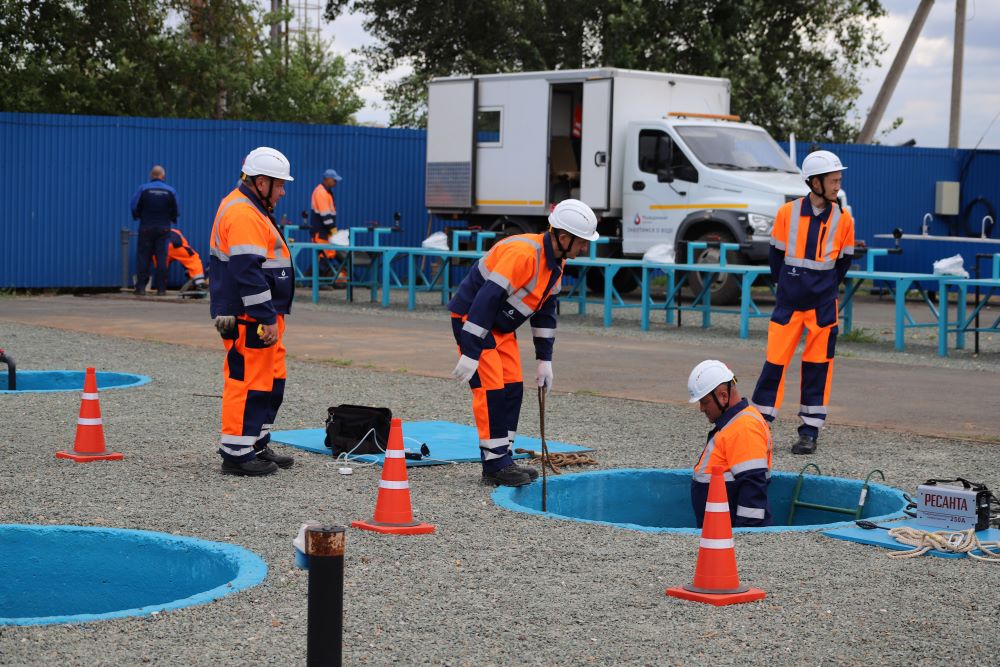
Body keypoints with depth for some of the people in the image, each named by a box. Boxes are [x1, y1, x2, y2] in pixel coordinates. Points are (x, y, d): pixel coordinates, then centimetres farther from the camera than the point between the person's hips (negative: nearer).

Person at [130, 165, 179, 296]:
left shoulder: (143, 189, -6)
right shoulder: (171, 191, -2)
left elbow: (134, 207, -6)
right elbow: (175, 211, 1)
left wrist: (138, 217, 13)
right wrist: (172, 220, 19)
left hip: (146, 228, -1)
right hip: (164, 228, 1)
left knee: (143, 257, 5)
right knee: (162, 258, 3)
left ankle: (141, 287, 3)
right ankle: (161, 288, 2)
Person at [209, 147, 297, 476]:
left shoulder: (251, 211, 19)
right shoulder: (243, 215, -17)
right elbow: (247, 271, -24)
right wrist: (268, 319, -23)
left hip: (259, 317, 11)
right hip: (248, 321, -11)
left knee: (271, 382, 17)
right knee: (247, 382, -7)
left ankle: (257, 446, 26)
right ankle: (236, 455, -3)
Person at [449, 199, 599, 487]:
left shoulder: (556, 263, 2)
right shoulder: (523, 254, -29)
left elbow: (546, 311, 12)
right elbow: (486, 299, -32)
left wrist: (545, 360, 11)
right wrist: (470, 353, -32)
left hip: (501, 325, 10)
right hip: (471, 318, -9)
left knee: (512, 389, 6)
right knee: (491, 389, -11)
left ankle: (503, 460, 13)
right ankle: (495, 465, -6)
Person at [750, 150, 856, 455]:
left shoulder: (842, 218, -1)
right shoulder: (788, 213, -4)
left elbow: (844, 260, 9)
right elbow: (776, 253, 7)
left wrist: (824, 289, 9)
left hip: (823, 303, 1)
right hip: (788, 301, -1)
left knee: (818, 364, 3)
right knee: (776, 359, -1)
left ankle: (810, 431, 10)